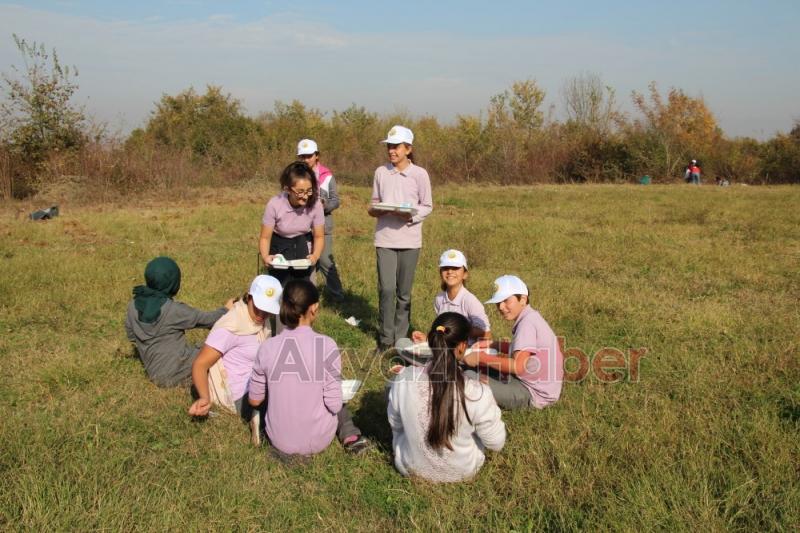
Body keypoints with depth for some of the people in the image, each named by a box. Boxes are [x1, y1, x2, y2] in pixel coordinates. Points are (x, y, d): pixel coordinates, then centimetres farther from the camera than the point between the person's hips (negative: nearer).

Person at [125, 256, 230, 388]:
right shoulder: (173, 310, -22)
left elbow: (131, 335, 11)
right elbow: (206, 319, -9)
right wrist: (225, 310, 10)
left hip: (155, 372, 7)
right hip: (176, 372, -7)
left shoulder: (134, 306, -4)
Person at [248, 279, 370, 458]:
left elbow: (254, 400, -1)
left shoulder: (268, 347, -12)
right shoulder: (326, 345, -20)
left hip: (279, 439, 2)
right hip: (317, 440, -2)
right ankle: (350, 436, 12)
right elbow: (334, 405, -16)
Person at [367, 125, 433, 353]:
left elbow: (427, 206, 3)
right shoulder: (381, 172, 5)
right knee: (386, 289, -7)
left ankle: (401, 337, 20)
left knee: (404, 291, 7)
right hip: (384, 238, 1)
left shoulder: (419, 174, -2)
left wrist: (411, 216, -15)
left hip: (409, 239, -1)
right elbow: (375, 202, 13)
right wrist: (374, 210, -9)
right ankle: (385, 338, 6)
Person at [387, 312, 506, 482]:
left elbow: (395, 424, -4)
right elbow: (496, 443, -15)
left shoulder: (404, 379, -23)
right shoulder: (477, 393, -31)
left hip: (410, 466, 2)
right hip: (462, 471, -1)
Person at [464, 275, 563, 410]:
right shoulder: (530, 317, 9)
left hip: (534, 394, -10)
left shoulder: (527, 323, -20)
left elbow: (518, 366, -29)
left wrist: (482, 358, -20)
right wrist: (492, 344, 10)